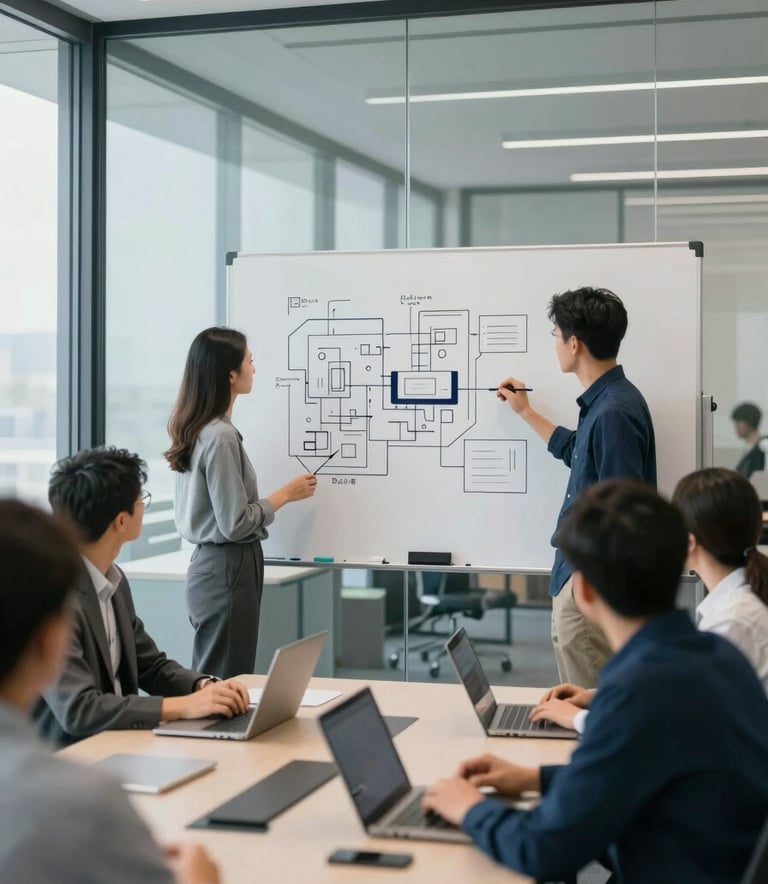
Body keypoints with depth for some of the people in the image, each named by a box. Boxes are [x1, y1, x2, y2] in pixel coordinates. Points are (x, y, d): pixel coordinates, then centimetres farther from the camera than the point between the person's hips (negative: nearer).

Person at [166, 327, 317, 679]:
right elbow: (235, 524, -19)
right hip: (228, 571, -9)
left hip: (210, 565, 9)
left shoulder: (195, 430, 9)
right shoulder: (221, 437, -19)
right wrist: (286, 494, -9)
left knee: (210, 683, 14)